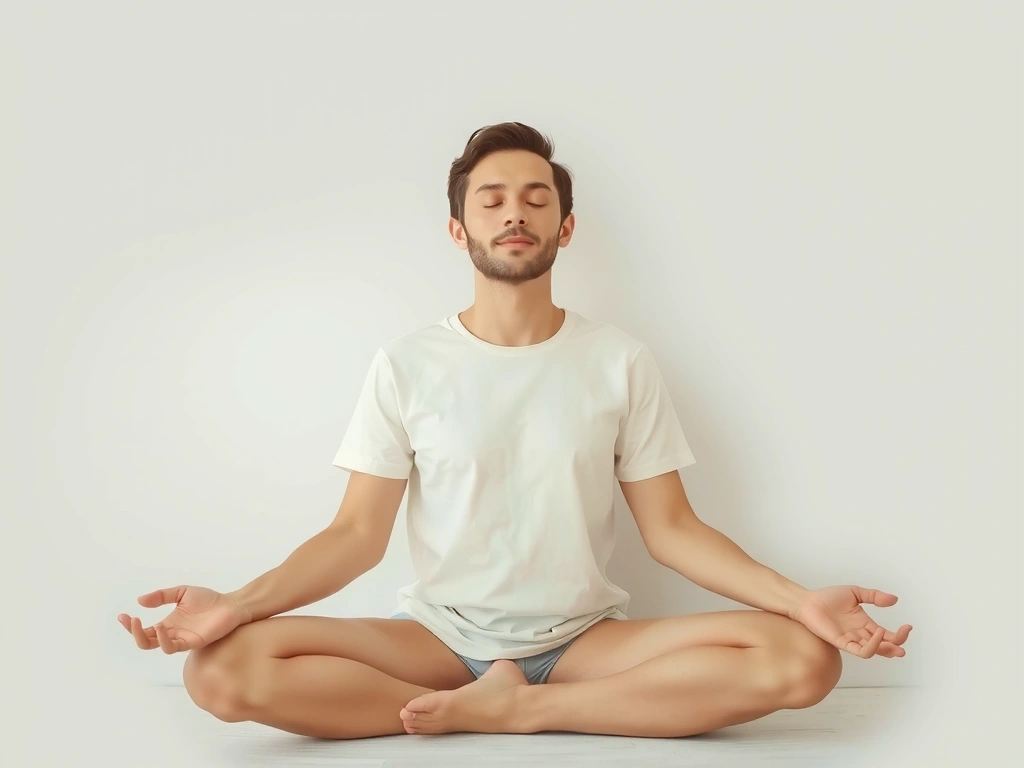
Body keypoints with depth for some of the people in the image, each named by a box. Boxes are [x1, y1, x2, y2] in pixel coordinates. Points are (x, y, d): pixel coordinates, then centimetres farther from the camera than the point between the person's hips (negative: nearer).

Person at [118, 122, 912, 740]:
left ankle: (509, 709, -18)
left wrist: (800, 598, -16)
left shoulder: (622, 361, 1)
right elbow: (358, 535, -2)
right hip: (439, 634, 0)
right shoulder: (406, 365, 0)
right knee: (226, 669, -26)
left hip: (584, 637, 0)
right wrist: (235, 604, -19)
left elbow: (670, 528, 0)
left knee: (802, 659, -24)